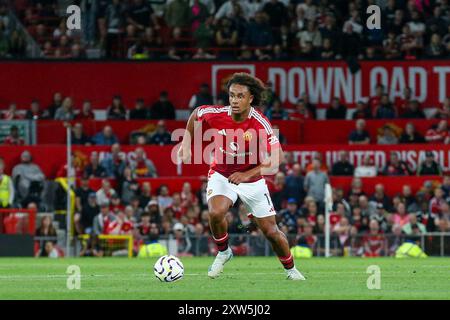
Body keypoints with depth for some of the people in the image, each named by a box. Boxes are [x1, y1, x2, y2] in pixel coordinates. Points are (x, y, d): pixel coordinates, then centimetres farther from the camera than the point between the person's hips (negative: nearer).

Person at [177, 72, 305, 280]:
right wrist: (186, 143, 4)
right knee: (216, 213, -29)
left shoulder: (260, 124, -26)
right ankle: (223, 252, 0)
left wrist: (247, 175, -39)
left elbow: (276, 158, -29)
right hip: (221, 175, 1)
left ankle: (290, 269, 28)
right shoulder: (217, 115, -19)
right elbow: (196, 114, 5)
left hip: (252, 179, -1)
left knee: (271, 232, 2)